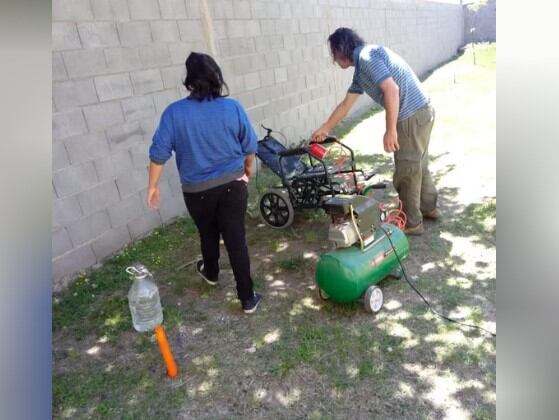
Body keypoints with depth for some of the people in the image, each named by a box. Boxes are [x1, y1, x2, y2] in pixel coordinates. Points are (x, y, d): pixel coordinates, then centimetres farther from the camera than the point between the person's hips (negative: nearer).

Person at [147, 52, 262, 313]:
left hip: (197, 191, 0)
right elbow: (249, 147, 1)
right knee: (236, 240, 6)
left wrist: (152, 186, 5)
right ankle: (247, 298, 13)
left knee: (208, 234, 24)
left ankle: (211, 273, 50)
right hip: (233, 185, 0)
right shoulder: (232, 108, -8)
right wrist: (248, 169, 20)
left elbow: (159, 153, -8)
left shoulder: (174, 112, -11)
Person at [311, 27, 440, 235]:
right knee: (418, 165, 23)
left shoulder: (366, 57, -14)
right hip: (421, 113, 10)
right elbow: (345, 104, 24)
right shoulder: (361, 69, 17)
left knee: (406, 171, 2)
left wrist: (390, 130, -24)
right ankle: (429, 207, 40)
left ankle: (411, 222, 16)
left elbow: (392, 89, -25)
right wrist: (324, 130, 30)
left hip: (412, 117, -10)